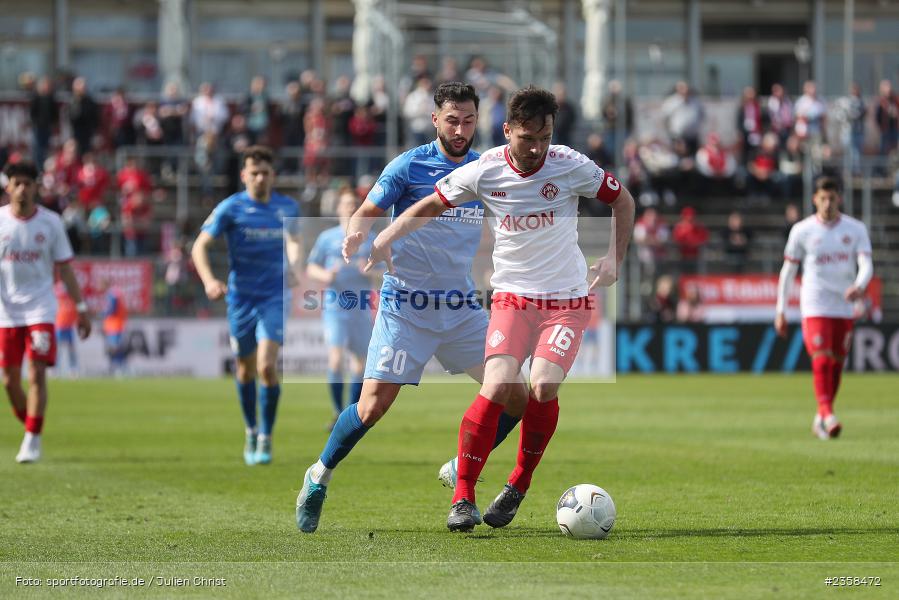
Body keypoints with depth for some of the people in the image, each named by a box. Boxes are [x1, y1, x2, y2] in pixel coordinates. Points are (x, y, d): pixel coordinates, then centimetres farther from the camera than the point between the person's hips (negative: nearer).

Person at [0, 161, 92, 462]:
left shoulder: (50, 222, 0)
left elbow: (65, 268, 5)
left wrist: (81, 308, 2)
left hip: (40, 309, -1)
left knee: (37, 374, -12)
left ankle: (33, 440, -8)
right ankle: (30, 428, 22)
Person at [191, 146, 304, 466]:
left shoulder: (287, 208, 2)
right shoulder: (231, 208, -7)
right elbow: (199, 246, -11)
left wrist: (296, 265, -3)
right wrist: (208, 280, -27)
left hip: (274, 297, 0)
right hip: (241, 297, 0)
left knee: (267, 367, -15)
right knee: (246, 369, 10)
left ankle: (266, 439, -5)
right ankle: (251, 431, 32)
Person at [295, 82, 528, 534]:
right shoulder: (409, 166, -8)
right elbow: (366, 214, -6)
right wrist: (356, 236, -27)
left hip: (463, 306, 5)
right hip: (405, 306, -5)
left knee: (516, 397, -3)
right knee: (372, 407, -11)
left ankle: (461, 471, 18)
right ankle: (320, 477, 13)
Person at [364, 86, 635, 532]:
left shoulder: (572, 166, -9)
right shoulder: (484, 171, -8)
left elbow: (622, 201, 9)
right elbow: (428, 207, 6)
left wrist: (614, 259, 0)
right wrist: (383, 240, -7)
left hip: (568, 301, 0)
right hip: (512, 297, 0)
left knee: (543, 386, -21)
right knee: (497, 386, -20)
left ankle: (517, 488, 0)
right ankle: (463, 496, -12)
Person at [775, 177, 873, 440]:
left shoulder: (856, 229, 2)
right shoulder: (802, 230, -1)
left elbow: (866, 264, -6)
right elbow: (788, 271, 5)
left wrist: (859, 286, -29)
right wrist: (780, 311, 2)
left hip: (844, 307, 3)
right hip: (815, 307, -3)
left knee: (836, 364, 7)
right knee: (821, 360, -17)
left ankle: (821, 419, 20)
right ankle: (826, 414, -22)